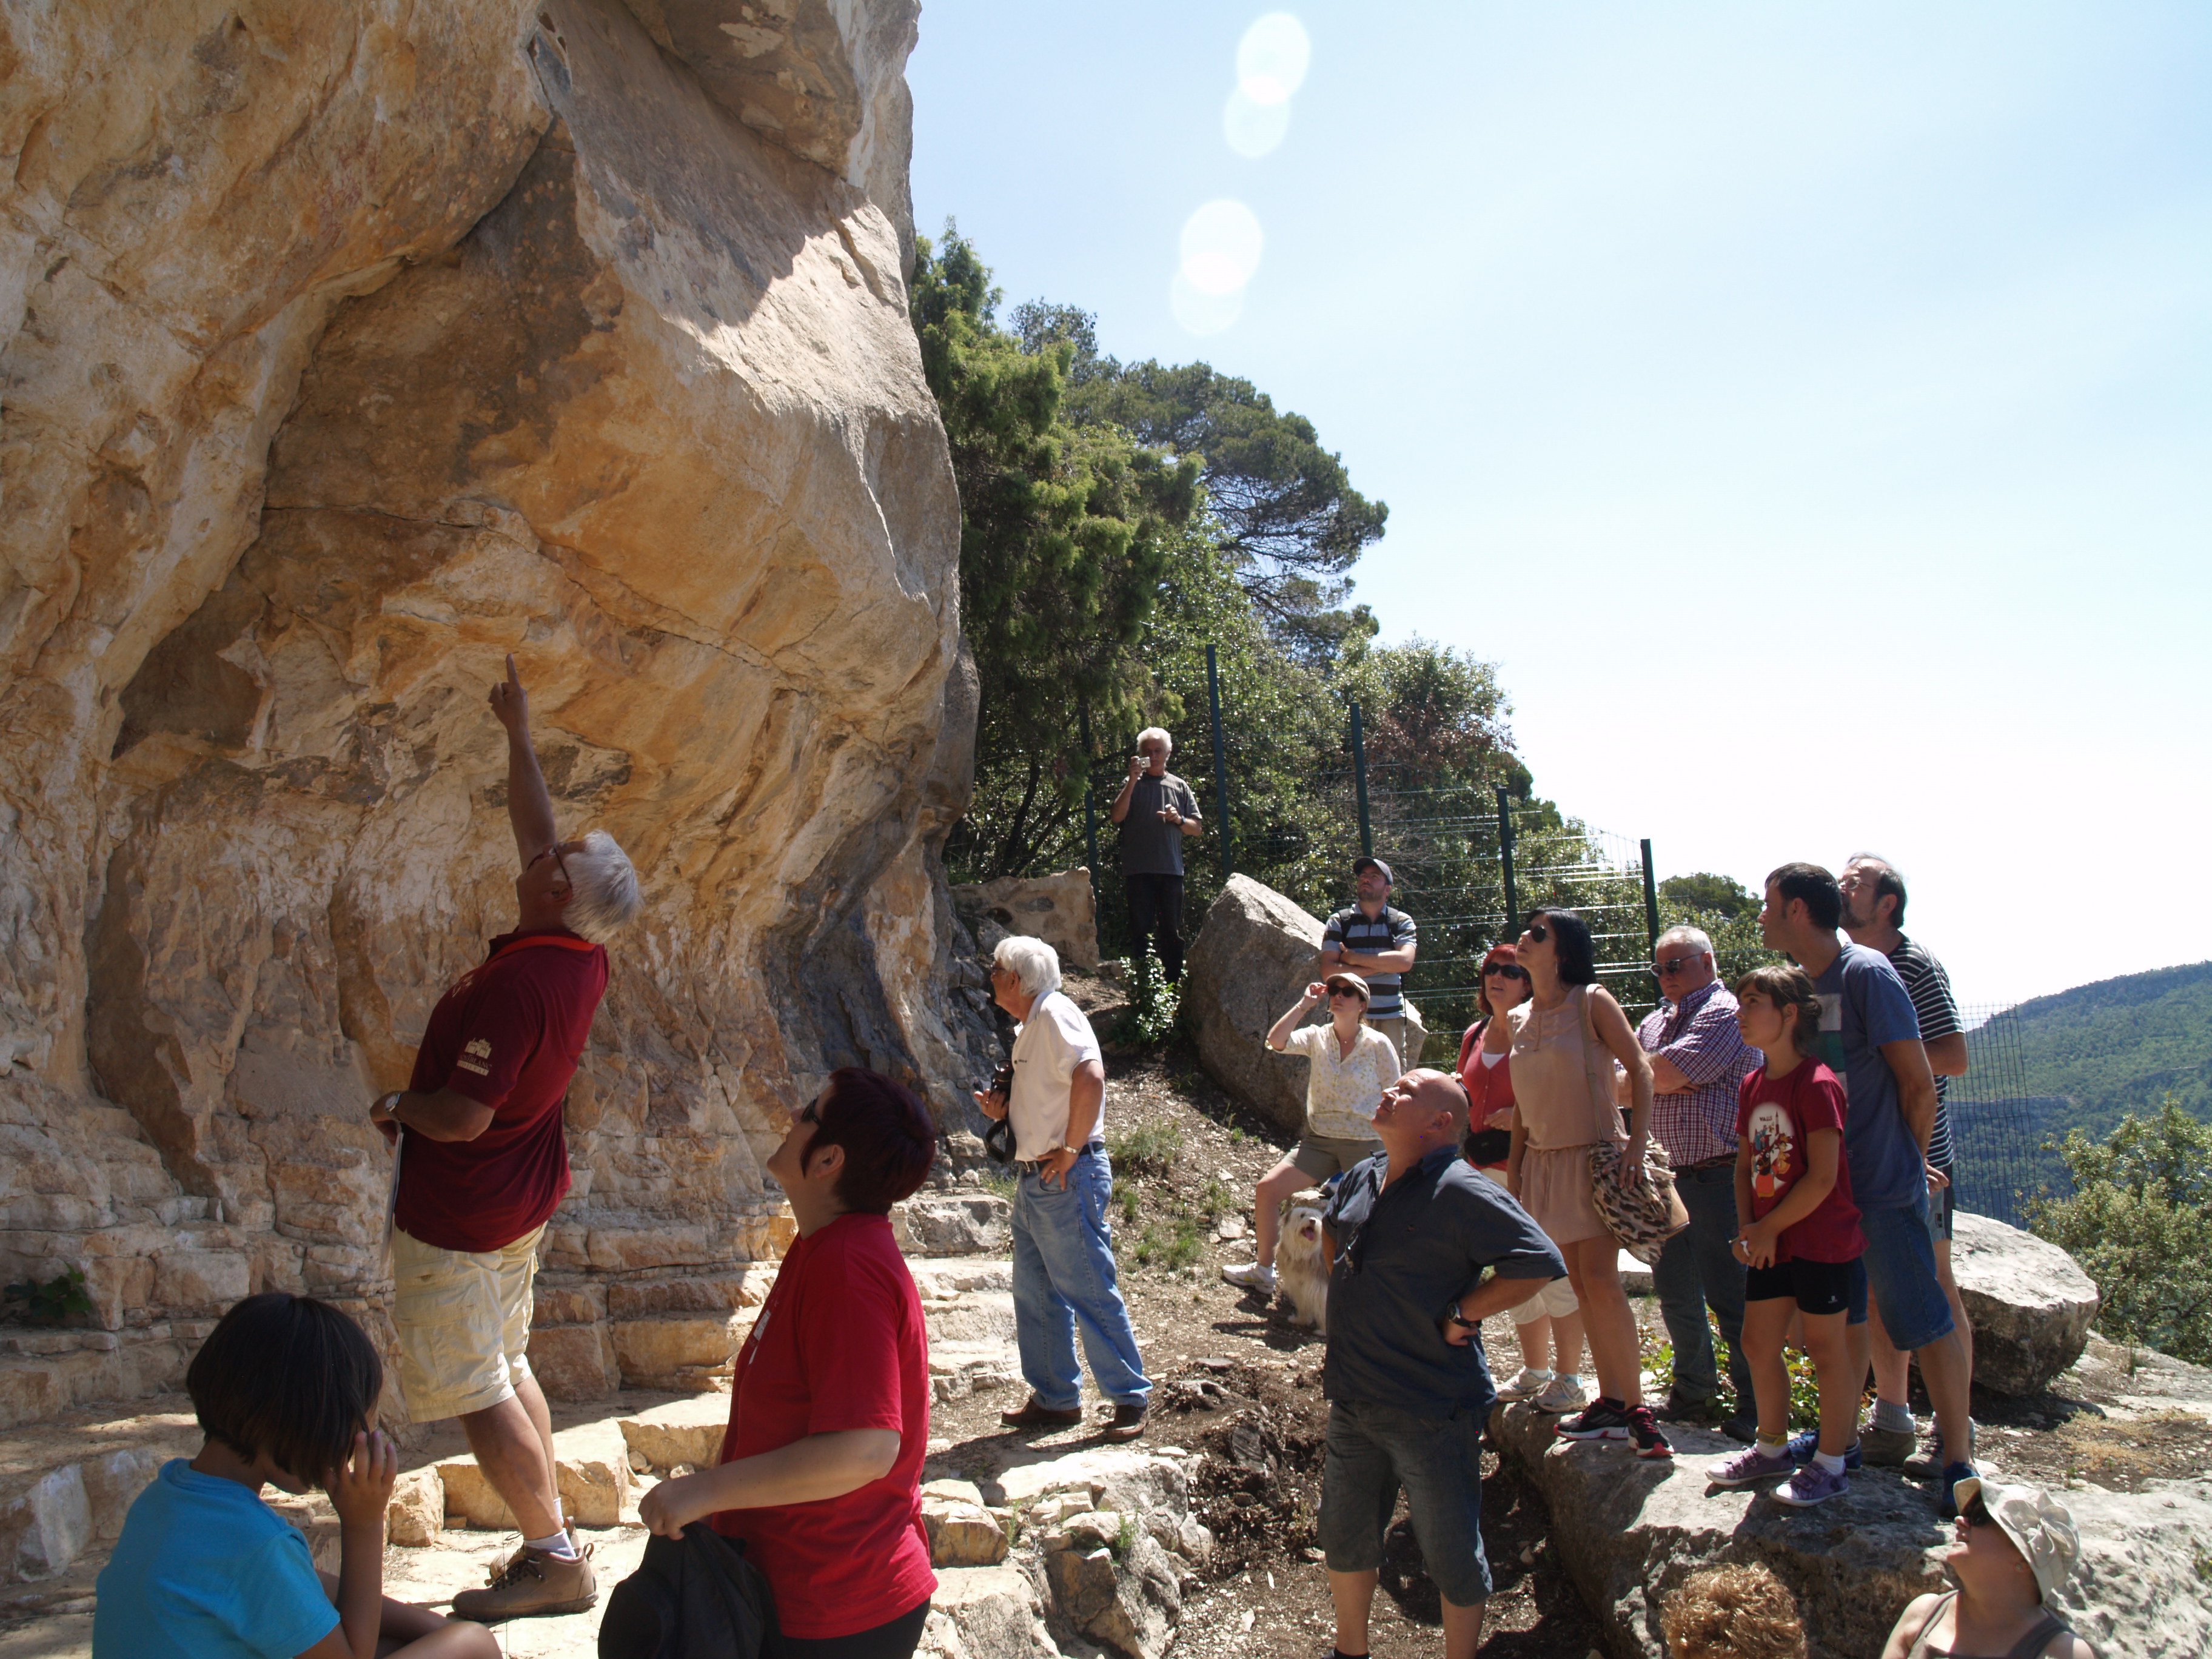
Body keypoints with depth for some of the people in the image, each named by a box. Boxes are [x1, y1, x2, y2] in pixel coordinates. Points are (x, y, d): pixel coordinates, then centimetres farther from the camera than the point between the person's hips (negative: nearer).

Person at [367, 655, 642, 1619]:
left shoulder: (519, 980, -29)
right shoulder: (583, 960, -2)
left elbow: (465, 1115, -30)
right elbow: (538, 833, 11)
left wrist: (397, 1106, -9)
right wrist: (518, 734, 19)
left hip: (458, 1212, -9)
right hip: (522, 1201, 9)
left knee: (473, 1393, 0)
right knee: (506, 1367, 19)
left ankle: (555, 1560, 6)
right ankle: (548, 1544, 26)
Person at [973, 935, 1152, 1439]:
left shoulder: (1055, 1012, -14)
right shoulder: (1029, 1027, 17)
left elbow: (1090, 1078, -28)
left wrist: (1071, 1151, -23)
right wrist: (1004, 1110, 7)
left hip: (1066, 1178, -10)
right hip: (1034, 1179, 10)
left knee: (1089, 1291, -3)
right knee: (1035, 1294, 13)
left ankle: (1130, 1400, 7)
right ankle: (1055, 1399, 23)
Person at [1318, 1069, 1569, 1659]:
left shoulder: (1460, 1192, -18)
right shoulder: (1362, 1179, 5)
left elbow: (1541, 1263, -24)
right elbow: (1332, 1231, 28)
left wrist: (1462, 1315, -19)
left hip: (1433, 1412, -7)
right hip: (1353, 1400, 7)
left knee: (1451, 1554, 8)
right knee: (1344, 1538, 20)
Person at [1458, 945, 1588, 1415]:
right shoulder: (1474, 1036, 13)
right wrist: (1466, 1150, 15)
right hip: (1488, 1171, 7)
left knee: (1552, 1274, -4)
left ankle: (1569, 1382, 5)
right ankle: (1535, 1372, 27)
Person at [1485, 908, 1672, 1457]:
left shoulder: (1592, 1001, -5)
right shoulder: (1516, 1020, 10)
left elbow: (1640, 1069, -8)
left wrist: (1637, 1143, -16)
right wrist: (1515, 1160, 11)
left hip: (1595, 1155, -6)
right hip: (1543, 1161, 6)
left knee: (1600, 1279, -13)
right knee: (1581, 1284, 7)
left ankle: (1635, 1407, -4)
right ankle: (1610, 1403, 14)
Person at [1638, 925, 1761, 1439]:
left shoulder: (1723, 1013, -9)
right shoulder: (1655, 1023, 18)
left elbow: (1666, 1073, -17)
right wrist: (1655, 1081, -5)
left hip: (1718, 1176, -9)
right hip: (1669, 1176, 9)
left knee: (1728, 1297, -5)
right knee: (1675, 1291, 14)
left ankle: (1757, 1410, 7)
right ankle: (1694, 1394, 28)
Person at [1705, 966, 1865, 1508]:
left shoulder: (1817, 1084, -18)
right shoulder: (1754, 1085, 8)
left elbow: (1823, 1177, -20)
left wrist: (1769, 1228, -14)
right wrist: (1748, 1228, 1)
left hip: (1822, 1244, -8)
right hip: (1770, 1242, 8)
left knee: (1825, 1349, 4)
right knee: (1758, 1341, 13)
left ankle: (1830, 1464, 17)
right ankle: (1772, 1449, 29)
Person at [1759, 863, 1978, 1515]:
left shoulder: (1866, 973, -15)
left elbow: (1919, 1083, -12)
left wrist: (1906, 1161, 0)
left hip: (1884, 1190, -8)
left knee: (1923, 1321, 1)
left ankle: (1958, 1458, 12)